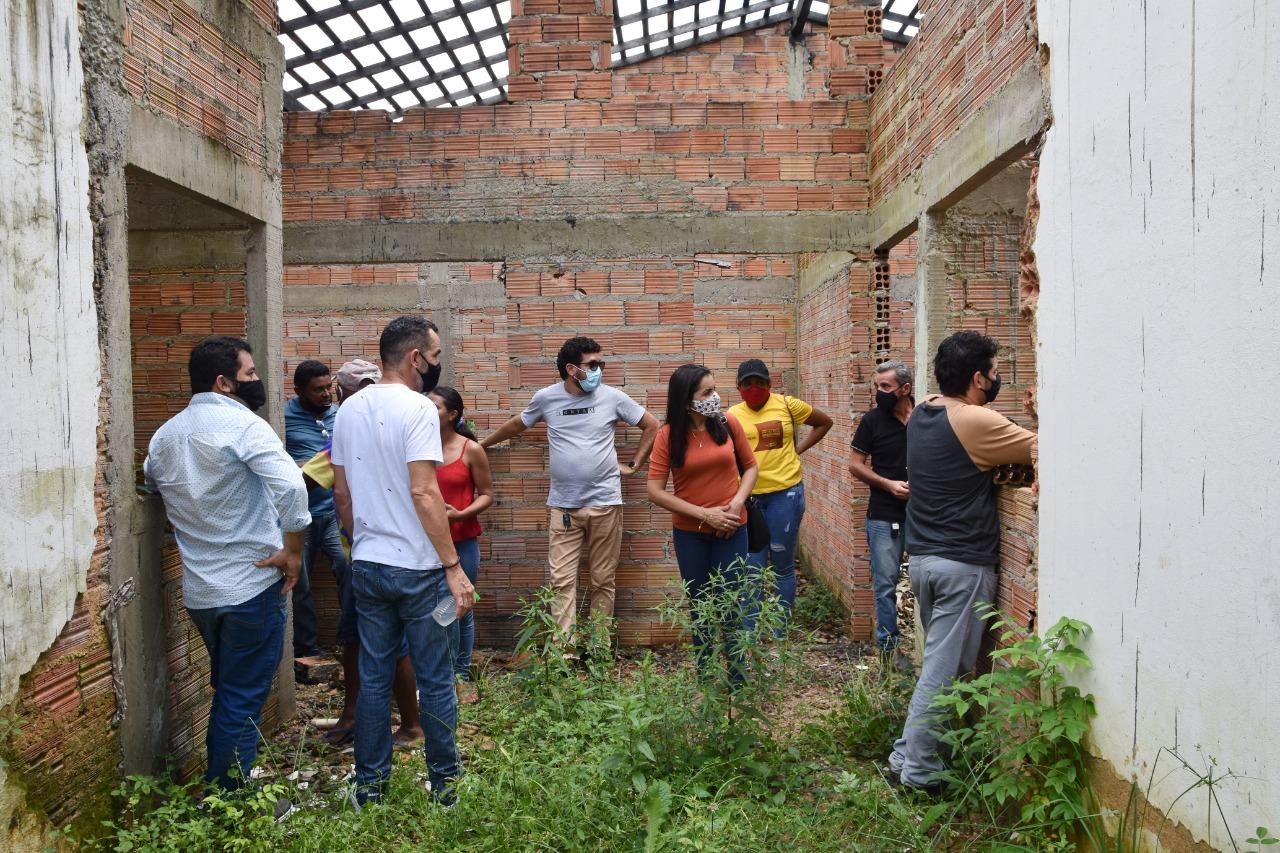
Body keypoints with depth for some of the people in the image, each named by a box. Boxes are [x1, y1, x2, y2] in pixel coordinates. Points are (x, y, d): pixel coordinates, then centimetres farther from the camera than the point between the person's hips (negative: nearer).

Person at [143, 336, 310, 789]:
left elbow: (151, 485, 24)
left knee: (228, 693, 23)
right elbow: (290, 485, -29)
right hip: (251, 586, -8)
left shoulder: (165, 434, 9)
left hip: (199, 592, 8)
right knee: (243, 701, 4)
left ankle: (218, 785, 33)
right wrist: (293, 549, -18)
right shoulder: (242, 423, -16)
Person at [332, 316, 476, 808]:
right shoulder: (417, 408, -14)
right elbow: (424, 493, -21)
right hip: (418, 569, -6)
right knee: (435, 681, 6)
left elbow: (341, 493, 13)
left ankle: (369, 788, 24)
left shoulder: (350, 410, 8)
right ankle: (445, 789, 18)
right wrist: (454, 567, -19)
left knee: (373, 678, 14)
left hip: (367, 565, 6)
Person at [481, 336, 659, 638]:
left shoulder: (612, 397, -1)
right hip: (563, 506, 1)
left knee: (603, 580, 7)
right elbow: (517, 424, 20)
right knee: (562, 582, -3)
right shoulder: (546, 398, 2)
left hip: (605, 503, 0)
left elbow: (652, 425, 10)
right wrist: (481, 444, 29)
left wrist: (633, 464, 7)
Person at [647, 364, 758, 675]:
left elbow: (751, 467, 7)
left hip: (731, 530, 0)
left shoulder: (728, 424, -6)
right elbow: (655, 491, -10)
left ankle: (738, 677, 20)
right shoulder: (668, 435, -10)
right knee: (700, 606, 13)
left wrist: (737, 502, -10)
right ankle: (703, 675, 27)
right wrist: (704, 514, -15)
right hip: (690, 533, 0)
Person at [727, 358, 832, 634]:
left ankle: (781, 630, 20)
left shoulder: (786, 405, 2)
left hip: (785, 492, -1)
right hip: (749, 496, 1)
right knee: (753, 567, 5)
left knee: (783, 565, 8)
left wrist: (799, 448, 5)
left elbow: (824, 422, 13)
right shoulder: (733, 415, 4)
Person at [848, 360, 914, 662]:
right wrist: (888, 484, -10)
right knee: (886, 583, 3)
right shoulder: (872, 420, -1)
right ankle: (889, 644, 14)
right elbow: (855, 464, 1)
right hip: (885, 516, -1)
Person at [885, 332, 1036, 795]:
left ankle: (910, 756, 24)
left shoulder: (922, 413, 6)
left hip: (921, 559, 8)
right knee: (944, 670, 0)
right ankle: (916, 770, 7)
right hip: (963, 565, -8)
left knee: (939, 659, 19)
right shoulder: (976, 422, -18)